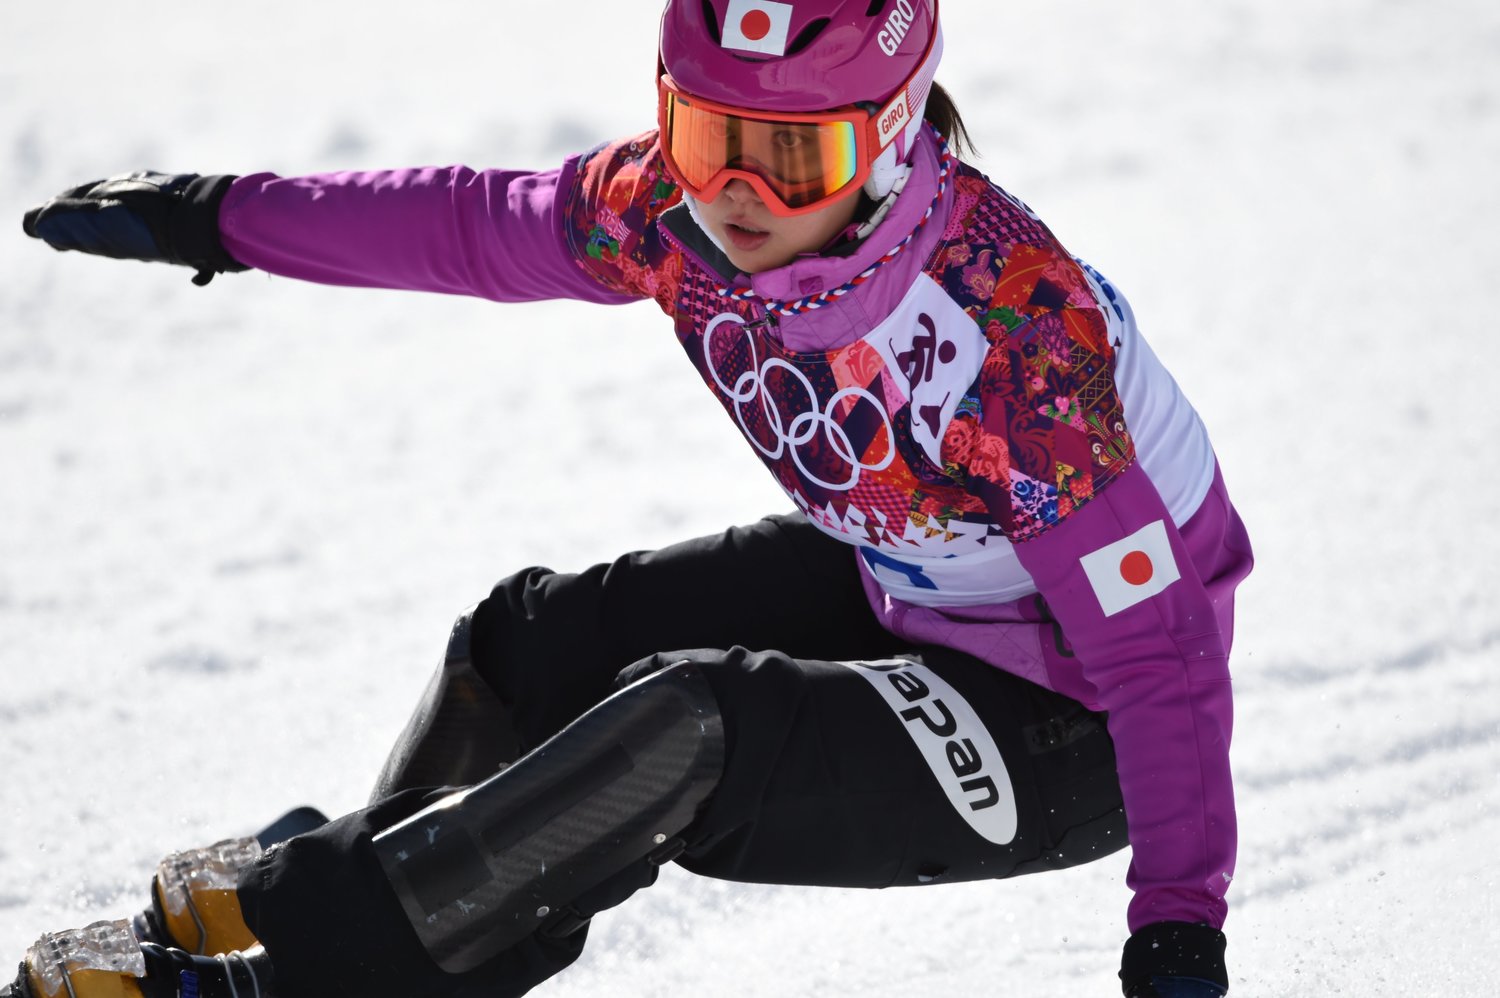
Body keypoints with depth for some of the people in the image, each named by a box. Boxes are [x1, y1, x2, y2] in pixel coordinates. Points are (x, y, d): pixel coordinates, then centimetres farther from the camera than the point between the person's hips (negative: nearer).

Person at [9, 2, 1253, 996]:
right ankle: (345, 882, 36)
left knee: (689, 731, -25)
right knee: (532, 641, 8)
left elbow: (1158, 642, -31)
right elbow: (474, 225, 4)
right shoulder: (673, 210, -17)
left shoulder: (1015, 319, -35)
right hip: (895, 588, 7)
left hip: (1063, 735, -7)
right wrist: (216, 218, 12)